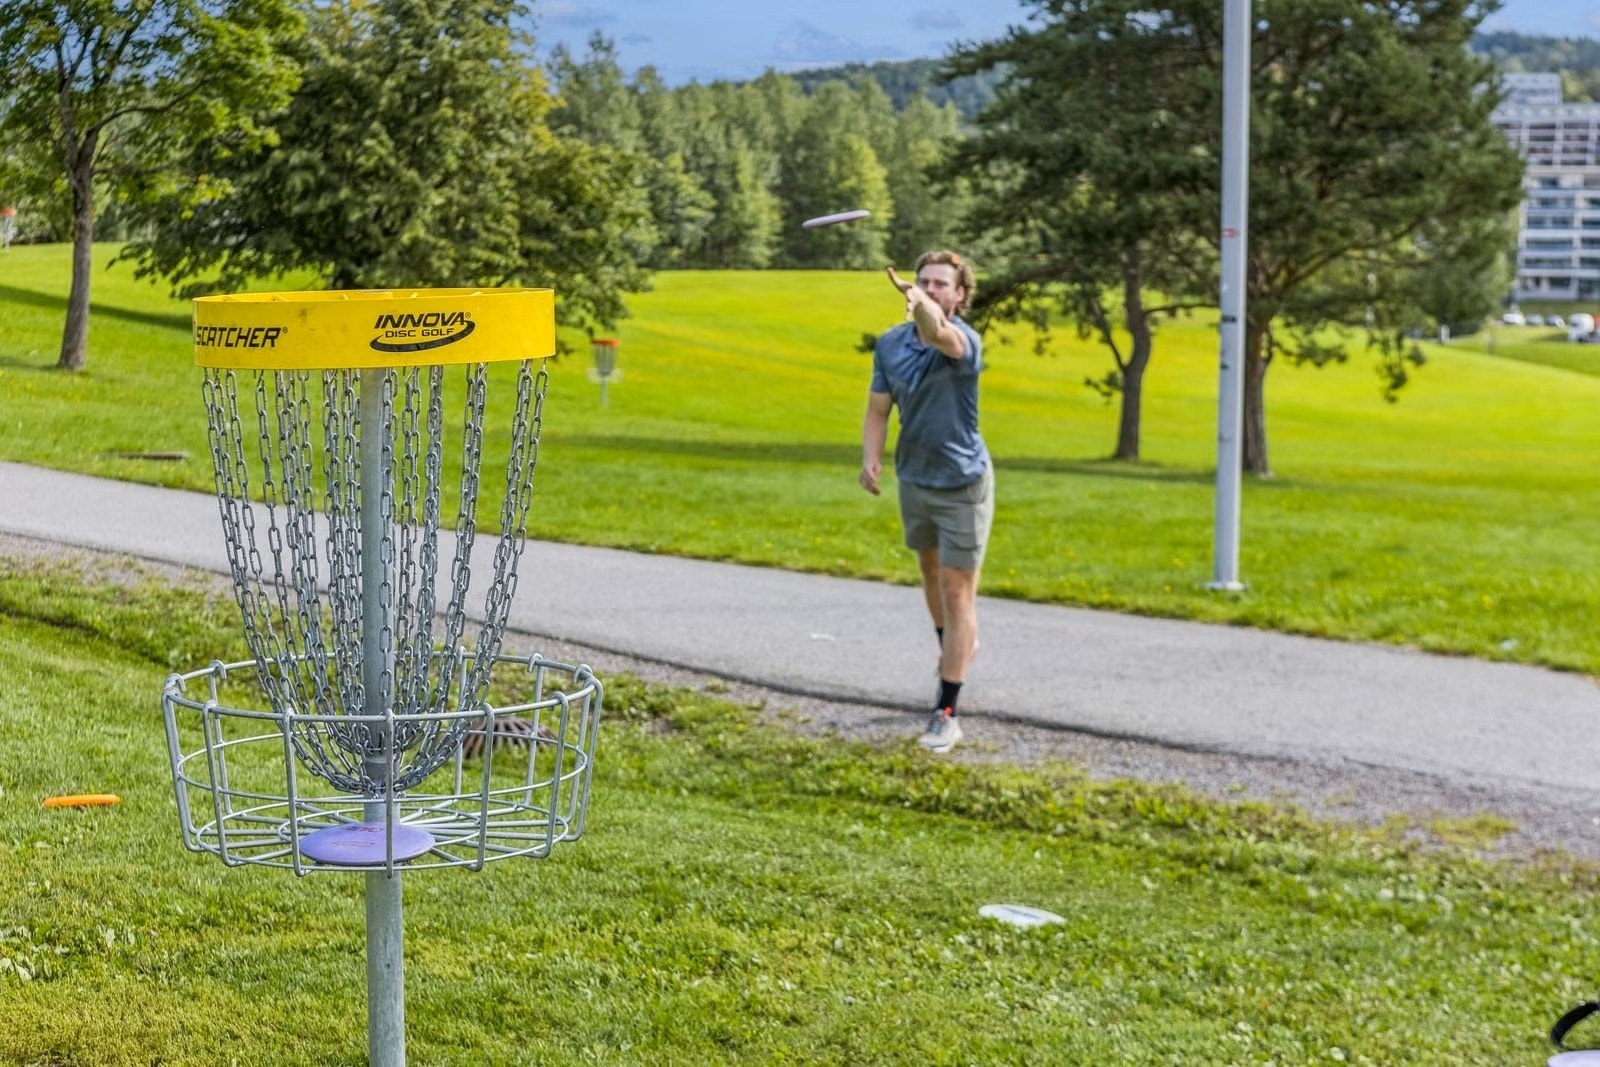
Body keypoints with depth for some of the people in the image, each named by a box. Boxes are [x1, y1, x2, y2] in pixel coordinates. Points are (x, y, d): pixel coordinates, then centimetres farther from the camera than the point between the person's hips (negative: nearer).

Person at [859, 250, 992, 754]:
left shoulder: (964, 340, -23)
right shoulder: (890, 343, -5)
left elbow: (940, 335, -48)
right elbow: (878, 410, 0)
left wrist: (923, 307, -69)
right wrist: (871, 460, -17)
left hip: (963, 484, -6)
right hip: (914, 480, 6)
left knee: (957, 592, -6)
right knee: (931, 571, 24)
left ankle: (946, 713, -2)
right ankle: (955, 647, 52)